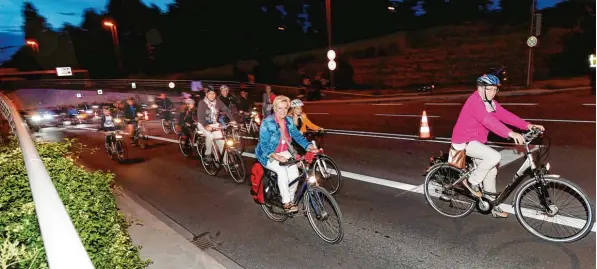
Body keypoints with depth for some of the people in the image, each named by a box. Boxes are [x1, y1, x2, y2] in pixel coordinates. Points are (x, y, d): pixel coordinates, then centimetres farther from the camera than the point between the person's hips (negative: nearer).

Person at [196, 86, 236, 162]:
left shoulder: (218, 102, -7)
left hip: (214, 124, 3)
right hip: (203, 124, -3)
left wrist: (232, 120, -29)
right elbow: (200, 116, -26)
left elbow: (226, 110, -13)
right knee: (210, 136, -30)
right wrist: (206, 126, -42)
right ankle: (207, 154, -8)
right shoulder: (202, 103, -17)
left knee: (220, 139, -11)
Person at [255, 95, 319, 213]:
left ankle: (291, 199, -1)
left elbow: (298, 136, -2)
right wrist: (277, 157, -34)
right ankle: (286, 203, -18)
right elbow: (264, 145, -20)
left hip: (284, 152, 5)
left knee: (294, 171, -20)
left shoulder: (288, 121, 0)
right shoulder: (267, 123, -17)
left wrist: (310, 147, -18)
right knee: (282, 171, -31)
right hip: (268, 155, -5)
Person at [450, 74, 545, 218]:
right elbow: (489, 120, -37)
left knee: (491, 171, 11)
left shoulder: (490, 102, 7)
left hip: (475, 141, 10)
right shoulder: (474, 101, -22)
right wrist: (510, 133, -47)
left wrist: (528, 125, -14)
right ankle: (471, 181, -5)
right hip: (464, 142, -10)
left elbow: (505, 115, -2)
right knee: (495, 156, -26)